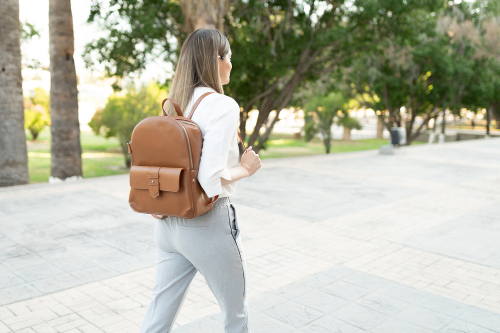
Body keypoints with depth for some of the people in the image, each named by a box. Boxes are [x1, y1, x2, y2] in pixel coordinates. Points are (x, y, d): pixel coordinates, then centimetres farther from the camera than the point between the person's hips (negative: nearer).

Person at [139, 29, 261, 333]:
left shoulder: (173, 105, 6)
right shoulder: (223, 106, -17)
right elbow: (211, 180, -25)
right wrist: (246, 168, -8)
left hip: (168, 223, 7)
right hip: (207, 225, -7)